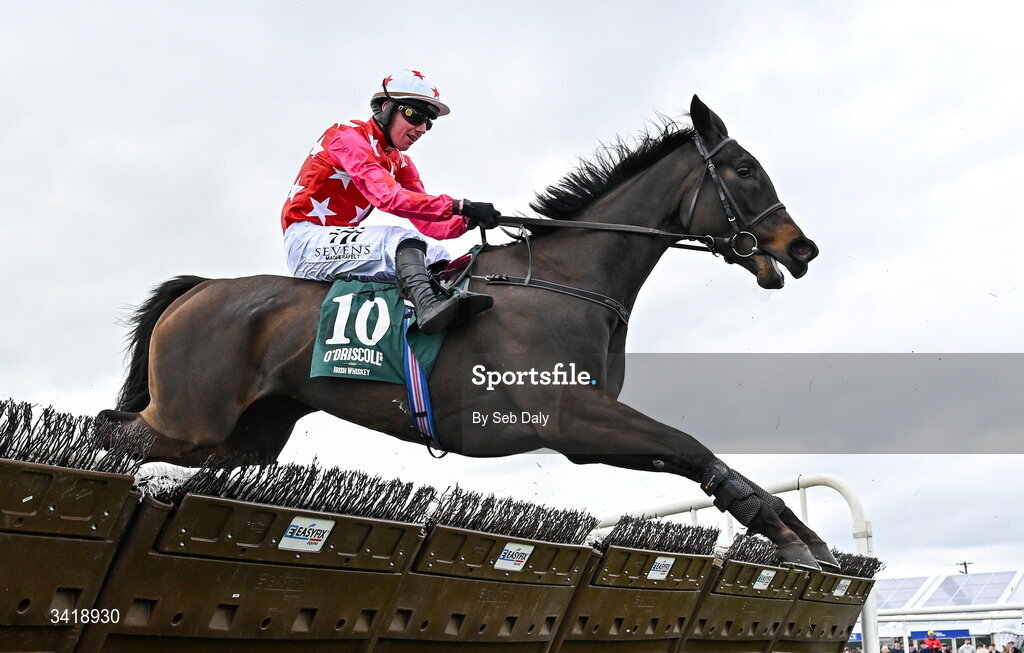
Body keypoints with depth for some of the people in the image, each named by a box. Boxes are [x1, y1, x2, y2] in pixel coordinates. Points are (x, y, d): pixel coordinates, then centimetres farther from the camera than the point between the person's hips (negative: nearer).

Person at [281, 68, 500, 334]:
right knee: (402, 240, -31)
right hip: (306, 240, -9)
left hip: (340, 243, 9)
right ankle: (429, 306, -54)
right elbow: (386, 195, -30)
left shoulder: (400, 163, 14)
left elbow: (428, 224, 2)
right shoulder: (348, 135, -13)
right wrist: (458, 206, -35)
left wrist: (467, 221, -19)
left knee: (437, 257, -3)